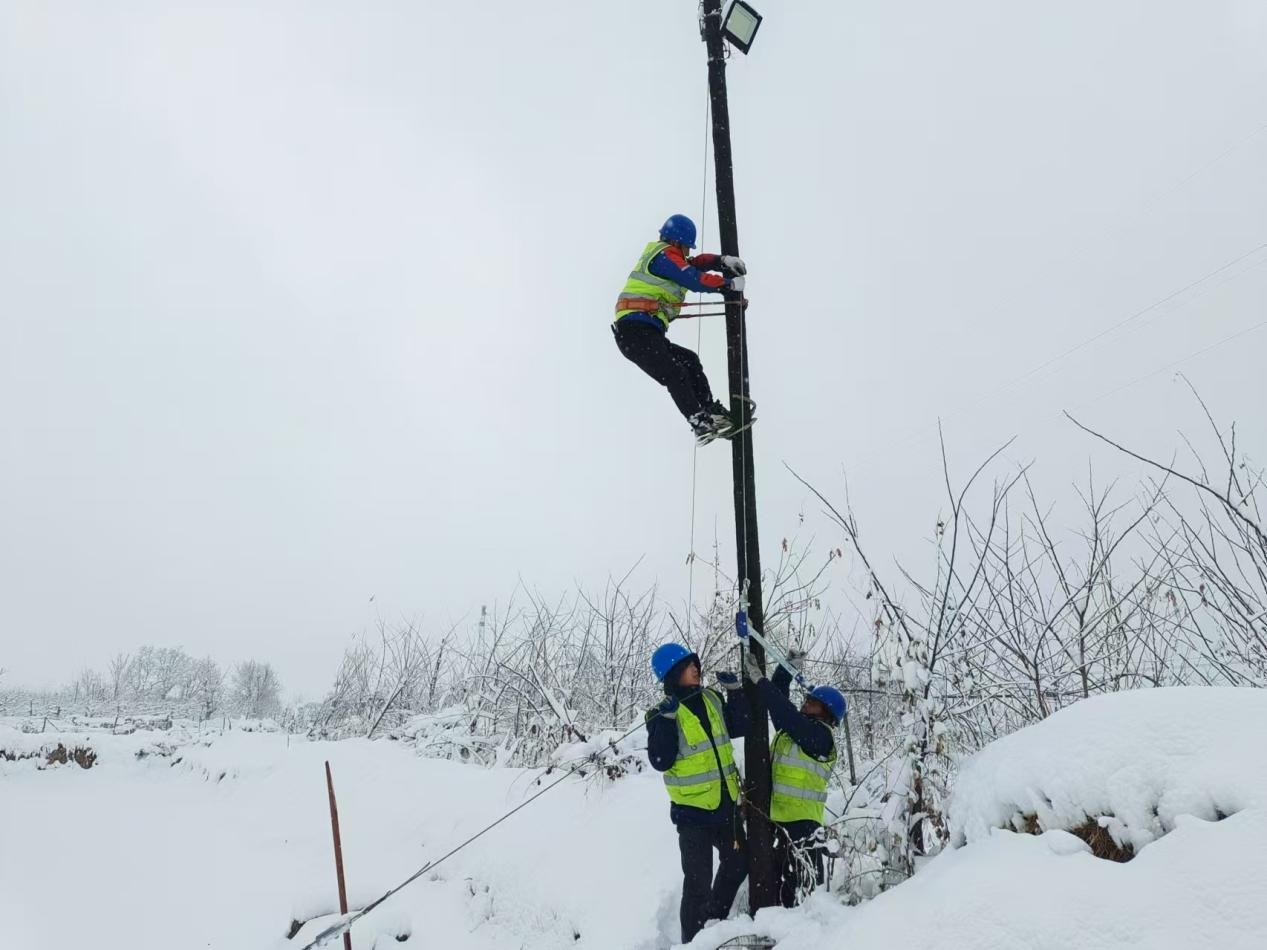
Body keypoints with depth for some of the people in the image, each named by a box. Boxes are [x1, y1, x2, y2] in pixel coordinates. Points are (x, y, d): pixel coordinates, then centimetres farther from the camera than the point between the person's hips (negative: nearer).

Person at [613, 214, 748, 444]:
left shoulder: (663, 257, 26)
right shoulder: (664, 255, -5)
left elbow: (695, 263, 28)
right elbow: (694, 279, -13)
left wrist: (723, 260, 11)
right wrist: (730, 284, -4)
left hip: (646, 334, 11)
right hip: (636, 331, -11)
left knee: (689, 361, 14)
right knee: (675, 375, -18)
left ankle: (710, 411, 12)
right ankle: (701, 424, -25)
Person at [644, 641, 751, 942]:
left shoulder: (711, 699, 3)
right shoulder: (663, 714, -15)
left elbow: (739, 728, 10)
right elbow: (660, 761, -22)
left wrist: (735, 692, -2)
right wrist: (666, 721, -32)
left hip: (725, 804, 7)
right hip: (692, 809, -7)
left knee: (738, 861, 22)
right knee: (698, 880, -1)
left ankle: (716, 916, 42)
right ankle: (693, 937, 18)